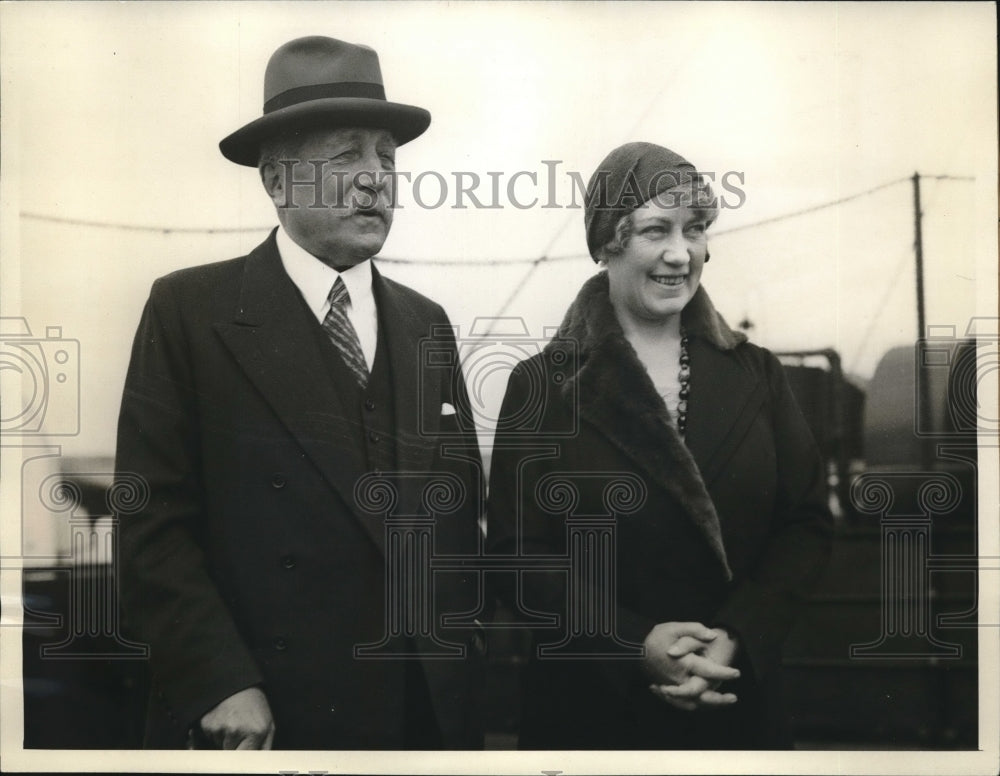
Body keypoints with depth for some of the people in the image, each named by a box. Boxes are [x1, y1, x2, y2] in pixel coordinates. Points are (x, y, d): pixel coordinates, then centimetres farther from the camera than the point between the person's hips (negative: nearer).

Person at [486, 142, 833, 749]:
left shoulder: (755, 374, 4)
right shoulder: (543, 386, -5)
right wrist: (635, 642, -20)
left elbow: (808, 524, 0)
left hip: (738, 699, 3)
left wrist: (737, 636, -15)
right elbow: (518, 553, -9)